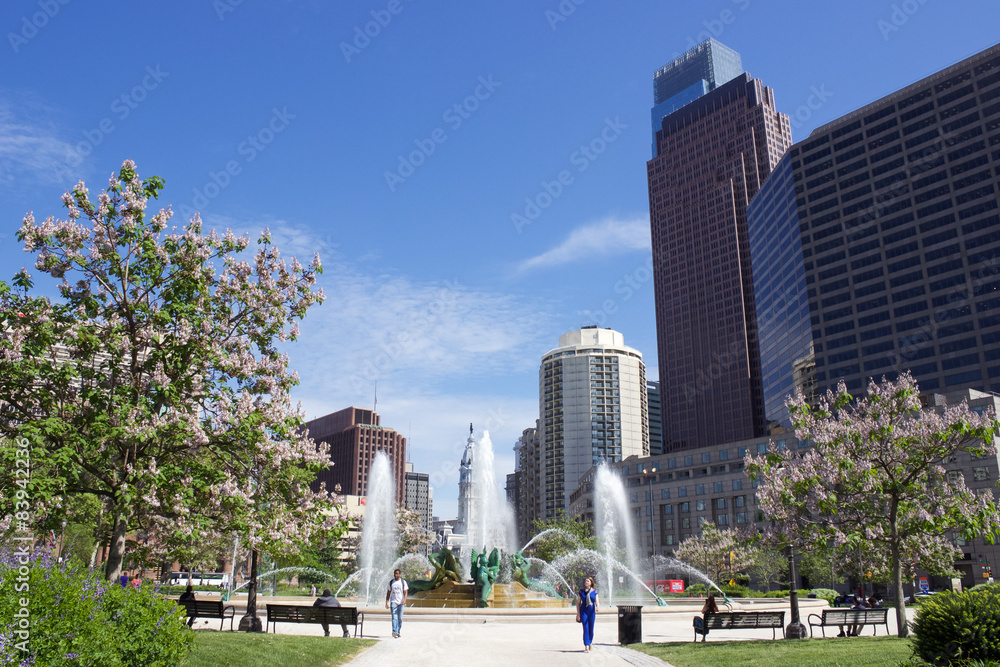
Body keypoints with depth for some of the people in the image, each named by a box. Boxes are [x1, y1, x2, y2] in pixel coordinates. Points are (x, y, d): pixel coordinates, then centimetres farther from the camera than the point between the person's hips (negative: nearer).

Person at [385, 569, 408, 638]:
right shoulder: (391, 582, 10)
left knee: (400, 618, 4)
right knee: (394, 617, -14)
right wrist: (387, 603, 5)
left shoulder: (403, 582, 5)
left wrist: (404, 600, -17)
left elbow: (405, 592, 0)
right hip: (393, 602, 0)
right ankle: (394, 631, -25)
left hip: (401, 602, 0)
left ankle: (398, 632, 13)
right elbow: (388, 593, 13)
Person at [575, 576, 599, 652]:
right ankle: (586, 647, -10)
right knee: (586, 629, -10)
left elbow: (597, 602, -1)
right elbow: (578, 603, 6)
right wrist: (578, 614, 1)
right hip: (584, 611, -1)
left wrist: (597, 607, -25)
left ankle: (590, 644, 29)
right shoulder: (581, 591, 3)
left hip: (592, 612, 1)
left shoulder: (594, 591, 4)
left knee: (591, 629, 7)